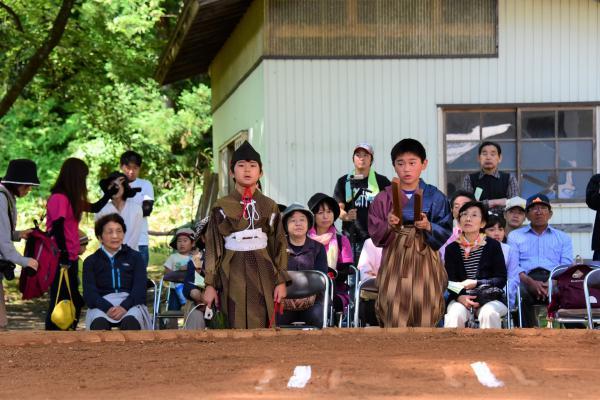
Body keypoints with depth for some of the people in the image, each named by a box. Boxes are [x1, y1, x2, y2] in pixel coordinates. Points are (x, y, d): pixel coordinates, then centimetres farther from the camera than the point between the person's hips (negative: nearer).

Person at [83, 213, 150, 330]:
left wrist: (124, 306, -17)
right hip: (102, 304, 0)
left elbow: (140, 287, 5)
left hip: (130, 303, 0)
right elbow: (89, 293, 3)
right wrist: (108, 308, -19)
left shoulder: (135, 257, 19)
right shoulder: (91, 261, 18)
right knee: (99, 323, -37)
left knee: (130, 322, -38)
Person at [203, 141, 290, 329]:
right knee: (236, 326, -3)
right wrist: (210, 284, -1)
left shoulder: (269, 206, 7)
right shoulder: (222, 207, 3)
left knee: (260, 326, -3)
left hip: (262, 273, 1)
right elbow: (213, 248, 3)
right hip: (232, 273, -1)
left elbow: (279, 245, 8)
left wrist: (281, 280, 1)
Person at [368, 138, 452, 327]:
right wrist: (388, 226, -17)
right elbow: (375, 234, 2)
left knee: (425, 318, 1)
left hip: (425, 262, 0)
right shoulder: (385, 198, 4)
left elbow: (446, 231, 0)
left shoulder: (435, 197, 3)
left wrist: (429, 226, -17)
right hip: (395, 261, 0)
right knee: (394, 317, -5)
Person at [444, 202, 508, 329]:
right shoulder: (452, 248, 8)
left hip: (489, 298, -1)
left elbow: (501, 279, 0)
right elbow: (450, 281, 1)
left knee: (488, 313, -34)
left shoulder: (493, 245, 4)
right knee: (455, 314, -32)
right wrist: (460, 296, -21)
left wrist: (476, 283, -14)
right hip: (461, 298, 1)